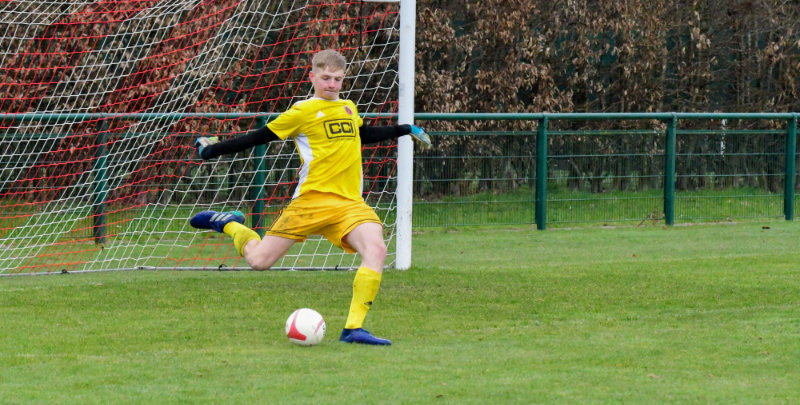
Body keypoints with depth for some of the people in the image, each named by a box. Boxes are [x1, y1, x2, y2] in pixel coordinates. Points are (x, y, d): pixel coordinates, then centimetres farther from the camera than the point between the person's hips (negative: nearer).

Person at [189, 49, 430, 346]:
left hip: (349, 203, 5)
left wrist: (406, 130, 43)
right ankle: (229, 224, 29)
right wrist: (211, 150, 1)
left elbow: (365, 134, 41)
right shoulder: (302, 112, -1)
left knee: (376, 249, -24)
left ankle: (354, 328, -21)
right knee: (259, 261, -5)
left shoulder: (349, 109, 19)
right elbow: (259, 137, 3)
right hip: (311, 199, -4)